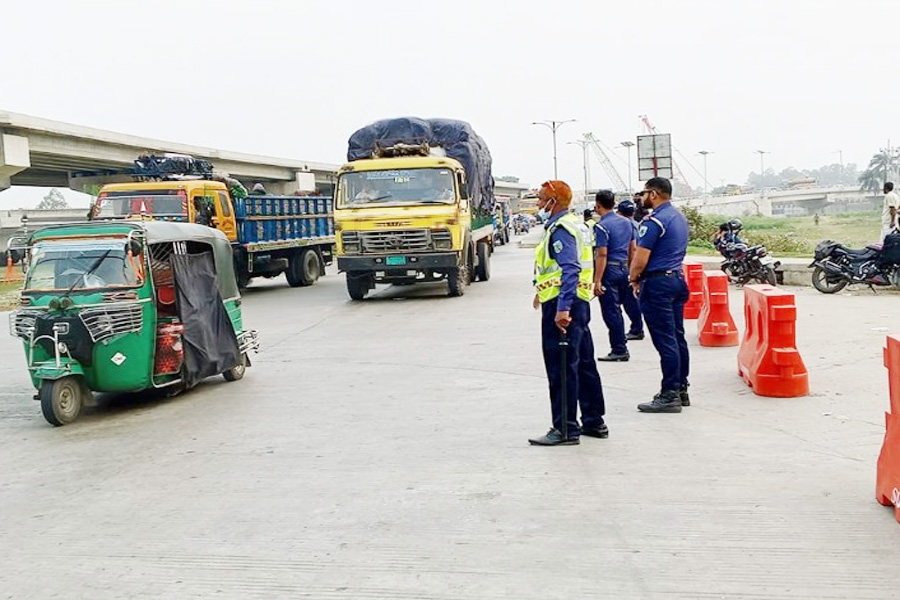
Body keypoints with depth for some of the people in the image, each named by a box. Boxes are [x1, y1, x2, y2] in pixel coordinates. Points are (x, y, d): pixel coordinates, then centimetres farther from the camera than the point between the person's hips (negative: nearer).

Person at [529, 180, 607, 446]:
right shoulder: (575, 223, 16)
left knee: (561, 367, -5)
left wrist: (562, 307, -33)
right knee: (584, 363, 15)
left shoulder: (560, 229, -15)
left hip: (562, 305, -10)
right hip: (579, 302, 10)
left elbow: (570, 270, -27)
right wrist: (543, 291, 33)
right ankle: (594, 422, 24)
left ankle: (565, 429, 0)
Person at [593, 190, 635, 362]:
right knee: (616, 310, 16)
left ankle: (619, 350, 0)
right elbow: (633, 248, 15)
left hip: (609, 271, -8)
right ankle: (621, 348, 21)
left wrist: (597, 281, -18)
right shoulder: (626, 222, 10)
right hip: (624, 269, 8)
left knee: (610, 312, -2)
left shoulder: (601, 226, -14)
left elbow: (602, 254, -19)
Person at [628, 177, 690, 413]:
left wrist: (634, 279, 0)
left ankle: (669, 395, -4)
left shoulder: (654, 221, -16)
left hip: (657, 283, -10)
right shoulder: (680, 217, 14)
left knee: (665, 341, -7)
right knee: (677, 337, 13)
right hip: (677, 279, 10)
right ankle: (681, 389, 20)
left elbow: (641, 259, -19)